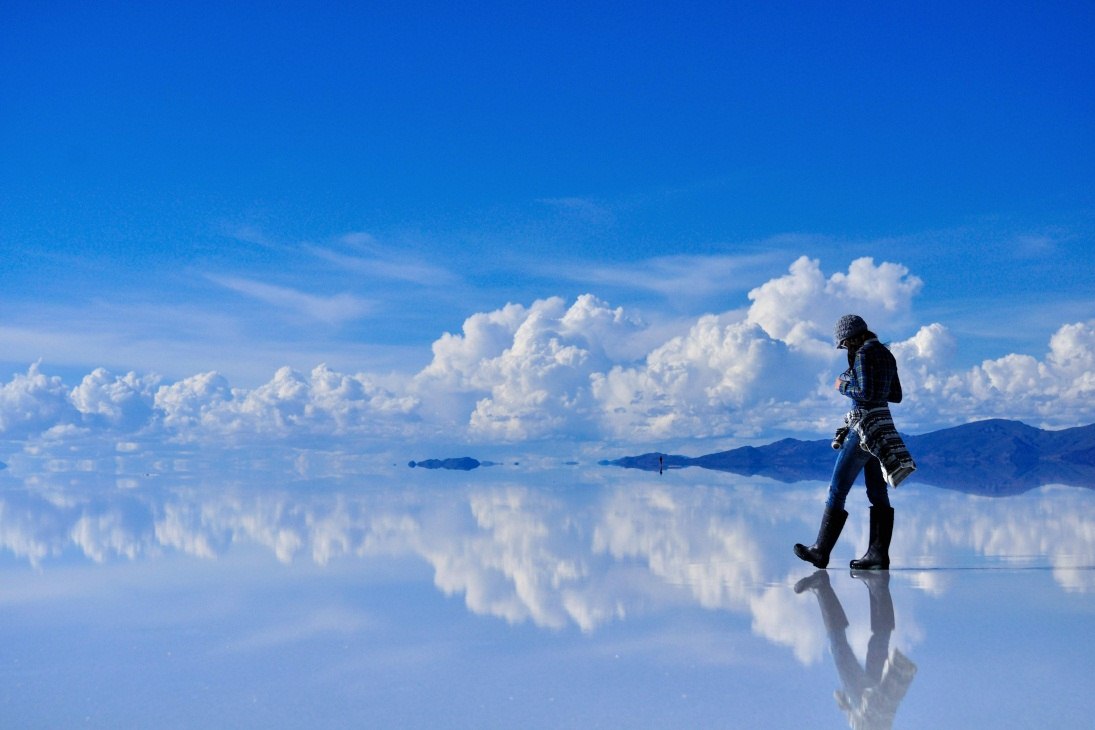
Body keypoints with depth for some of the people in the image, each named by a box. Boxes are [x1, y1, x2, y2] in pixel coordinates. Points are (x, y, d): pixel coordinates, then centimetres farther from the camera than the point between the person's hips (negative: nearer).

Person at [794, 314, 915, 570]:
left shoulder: (863, 355, -12)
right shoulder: (886, 354, 14)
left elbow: (865, 393, -21)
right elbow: (896, 395, 19)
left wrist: (843, 386, -3)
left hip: (864, 428, -9)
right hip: (882, 427, 9)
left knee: (837, 491, -3)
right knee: (878, 494, 7)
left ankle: (821, 551, -1)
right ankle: (878, 554, 6)